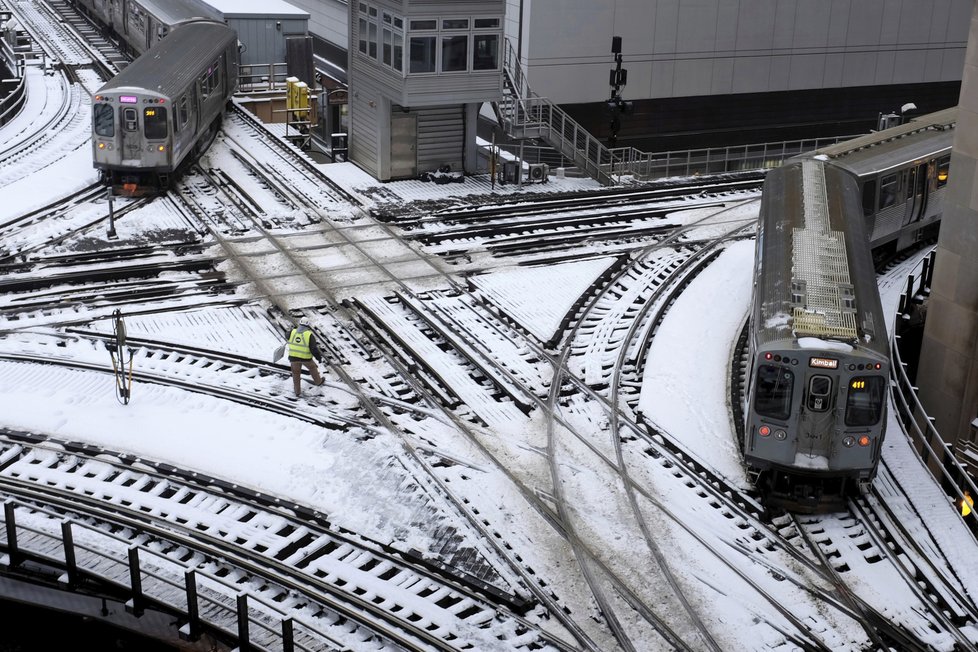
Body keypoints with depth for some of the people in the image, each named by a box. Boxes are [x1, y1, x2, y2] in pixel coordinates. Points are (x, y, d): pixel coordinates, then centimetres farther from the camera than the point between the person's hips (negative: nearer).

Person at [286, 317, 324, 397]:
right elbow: (313, 348, -16)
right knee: (312, 367, 27)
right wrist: (318, 356, 0)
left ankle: (297, 392, 25)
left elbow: (288, 336, 20)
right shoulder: (309, 334, -15)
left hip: (293, 357, 2)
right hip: (305, 358, -2)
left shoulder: (293, 332, -5)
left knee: (296, 373, 18)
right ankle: (318, 381, 49)